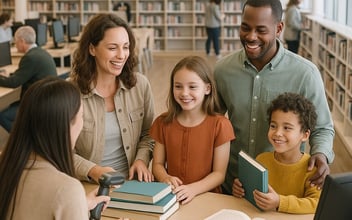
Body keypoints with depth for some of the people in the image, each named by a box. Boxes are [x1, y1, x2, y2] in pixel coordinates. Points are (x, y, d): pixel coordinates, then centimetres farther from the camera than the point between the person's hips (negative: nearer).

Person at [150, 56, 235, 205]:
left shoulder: (219, 125, -4)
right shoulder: (163, 122, 6)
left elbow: (219, 173, -5)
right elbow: (157, 164, 8)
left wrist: (193, 189, -20)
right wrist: (165, 178, -14)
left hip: (207, 197, -2)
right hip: (171, 196, 3)